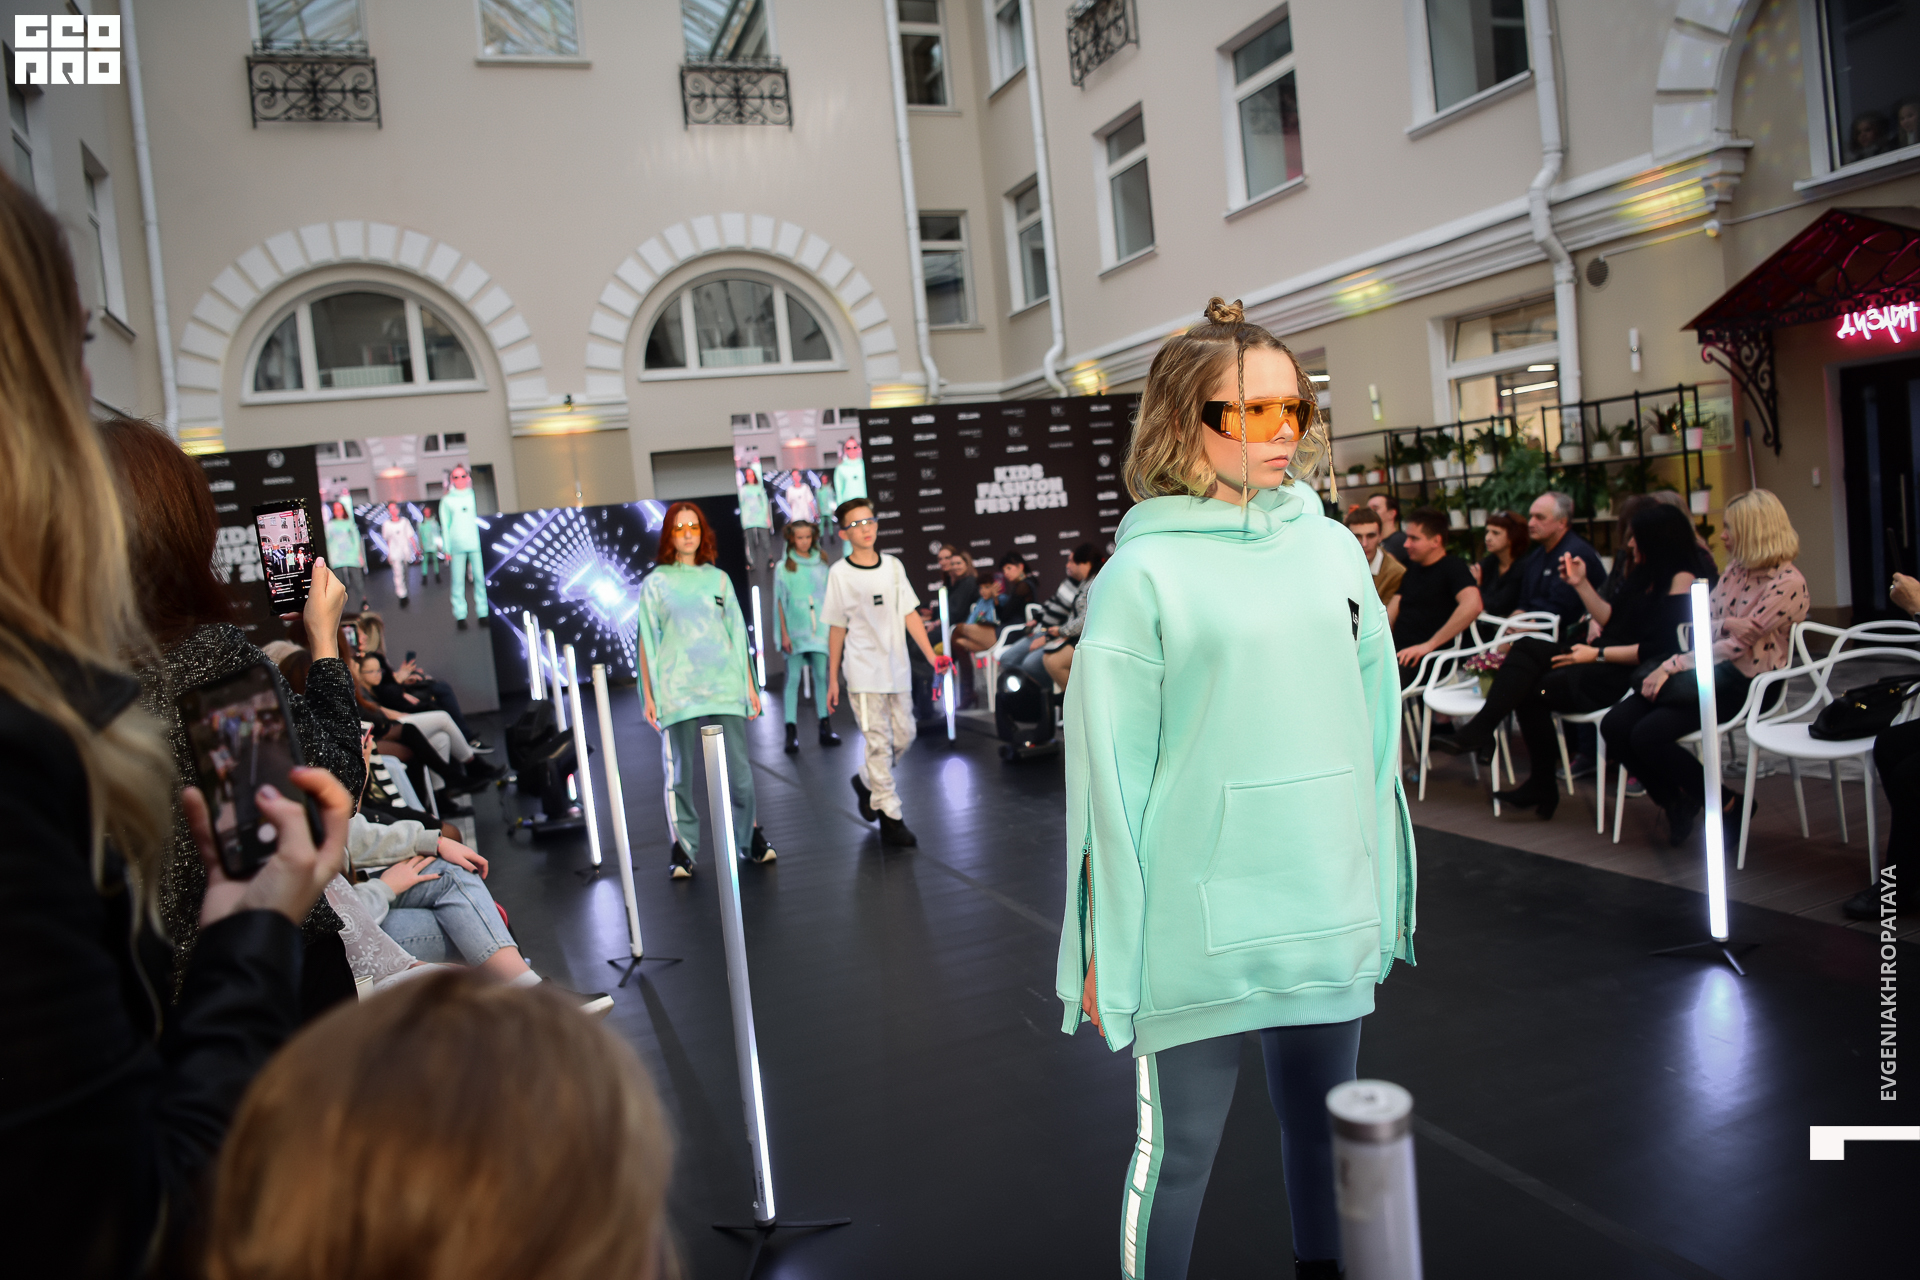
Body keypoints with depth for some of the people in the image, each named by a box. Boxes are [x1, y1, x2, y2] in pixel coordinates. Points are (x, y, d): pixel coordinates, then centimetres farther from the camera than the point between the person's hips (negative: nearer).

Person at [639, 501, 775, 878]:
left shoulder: (719, 579, 12)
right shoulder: (656, 583, 6)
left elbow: (738, 635, 13)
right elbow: (648, 642, 5)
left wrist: (750, 686, 10)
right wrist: (649, 697, 1)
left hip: (725, 687, 1)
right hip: (677, 691, -1)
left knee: (737, 769, 0)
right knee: (679, 773, 0)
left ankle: (751, 837, 15)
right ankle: (683, 847, 11)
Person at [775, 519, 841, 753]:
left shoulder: (820, 565, 12)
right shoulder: (784, 567, 4)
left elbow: (829, 598, 14)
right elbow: (780, 602, 1)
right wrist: (784, 633, -6)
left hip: (819, 627, 2)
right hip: (795, 629, -2)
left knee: (821, 675, 0)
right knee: (793, 677, -5)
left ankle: (825, 728, 5)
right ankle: (791, 732, -6)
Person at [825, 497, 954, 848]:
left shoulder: (893, 566, 6)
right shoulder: (839, 573, -4)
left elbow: (910, 615, 7)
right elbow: (836, 628, 0)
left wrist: (931, 655, -2)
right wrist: (832, 679, 2)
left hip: (897, 668, 5)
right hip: (863, 672, -5)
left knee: (904, 735, 10)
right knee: (878, 742, -4)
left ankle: (866, 782, 35)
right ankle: (890, 819, 2)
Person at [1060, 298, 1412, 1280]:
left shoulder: (1332, 547, 5)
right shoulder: (1146, 571, -9)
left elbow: (1373, 727, 11)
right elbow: (1109, 769, -9)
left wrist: (1385, 885, 13)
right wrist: (1106, 944, -8)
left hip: (1330, 911, 5)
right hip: (1197, 926, -5)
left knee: (1322, 1124, 20)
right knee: (1177, 1149, 7)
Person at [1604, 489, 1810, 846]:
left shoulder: (1788, 584, -12)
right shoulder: (1735, 569, 13)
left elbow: (1738, 644, -16)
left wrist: (1674, 667, -19)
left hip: (1742, 684, -8)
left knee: (1649, 734, -26)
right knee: (1615, 724, -11)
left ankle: (1726, 804, -2)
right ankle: (1674, 801, 10)